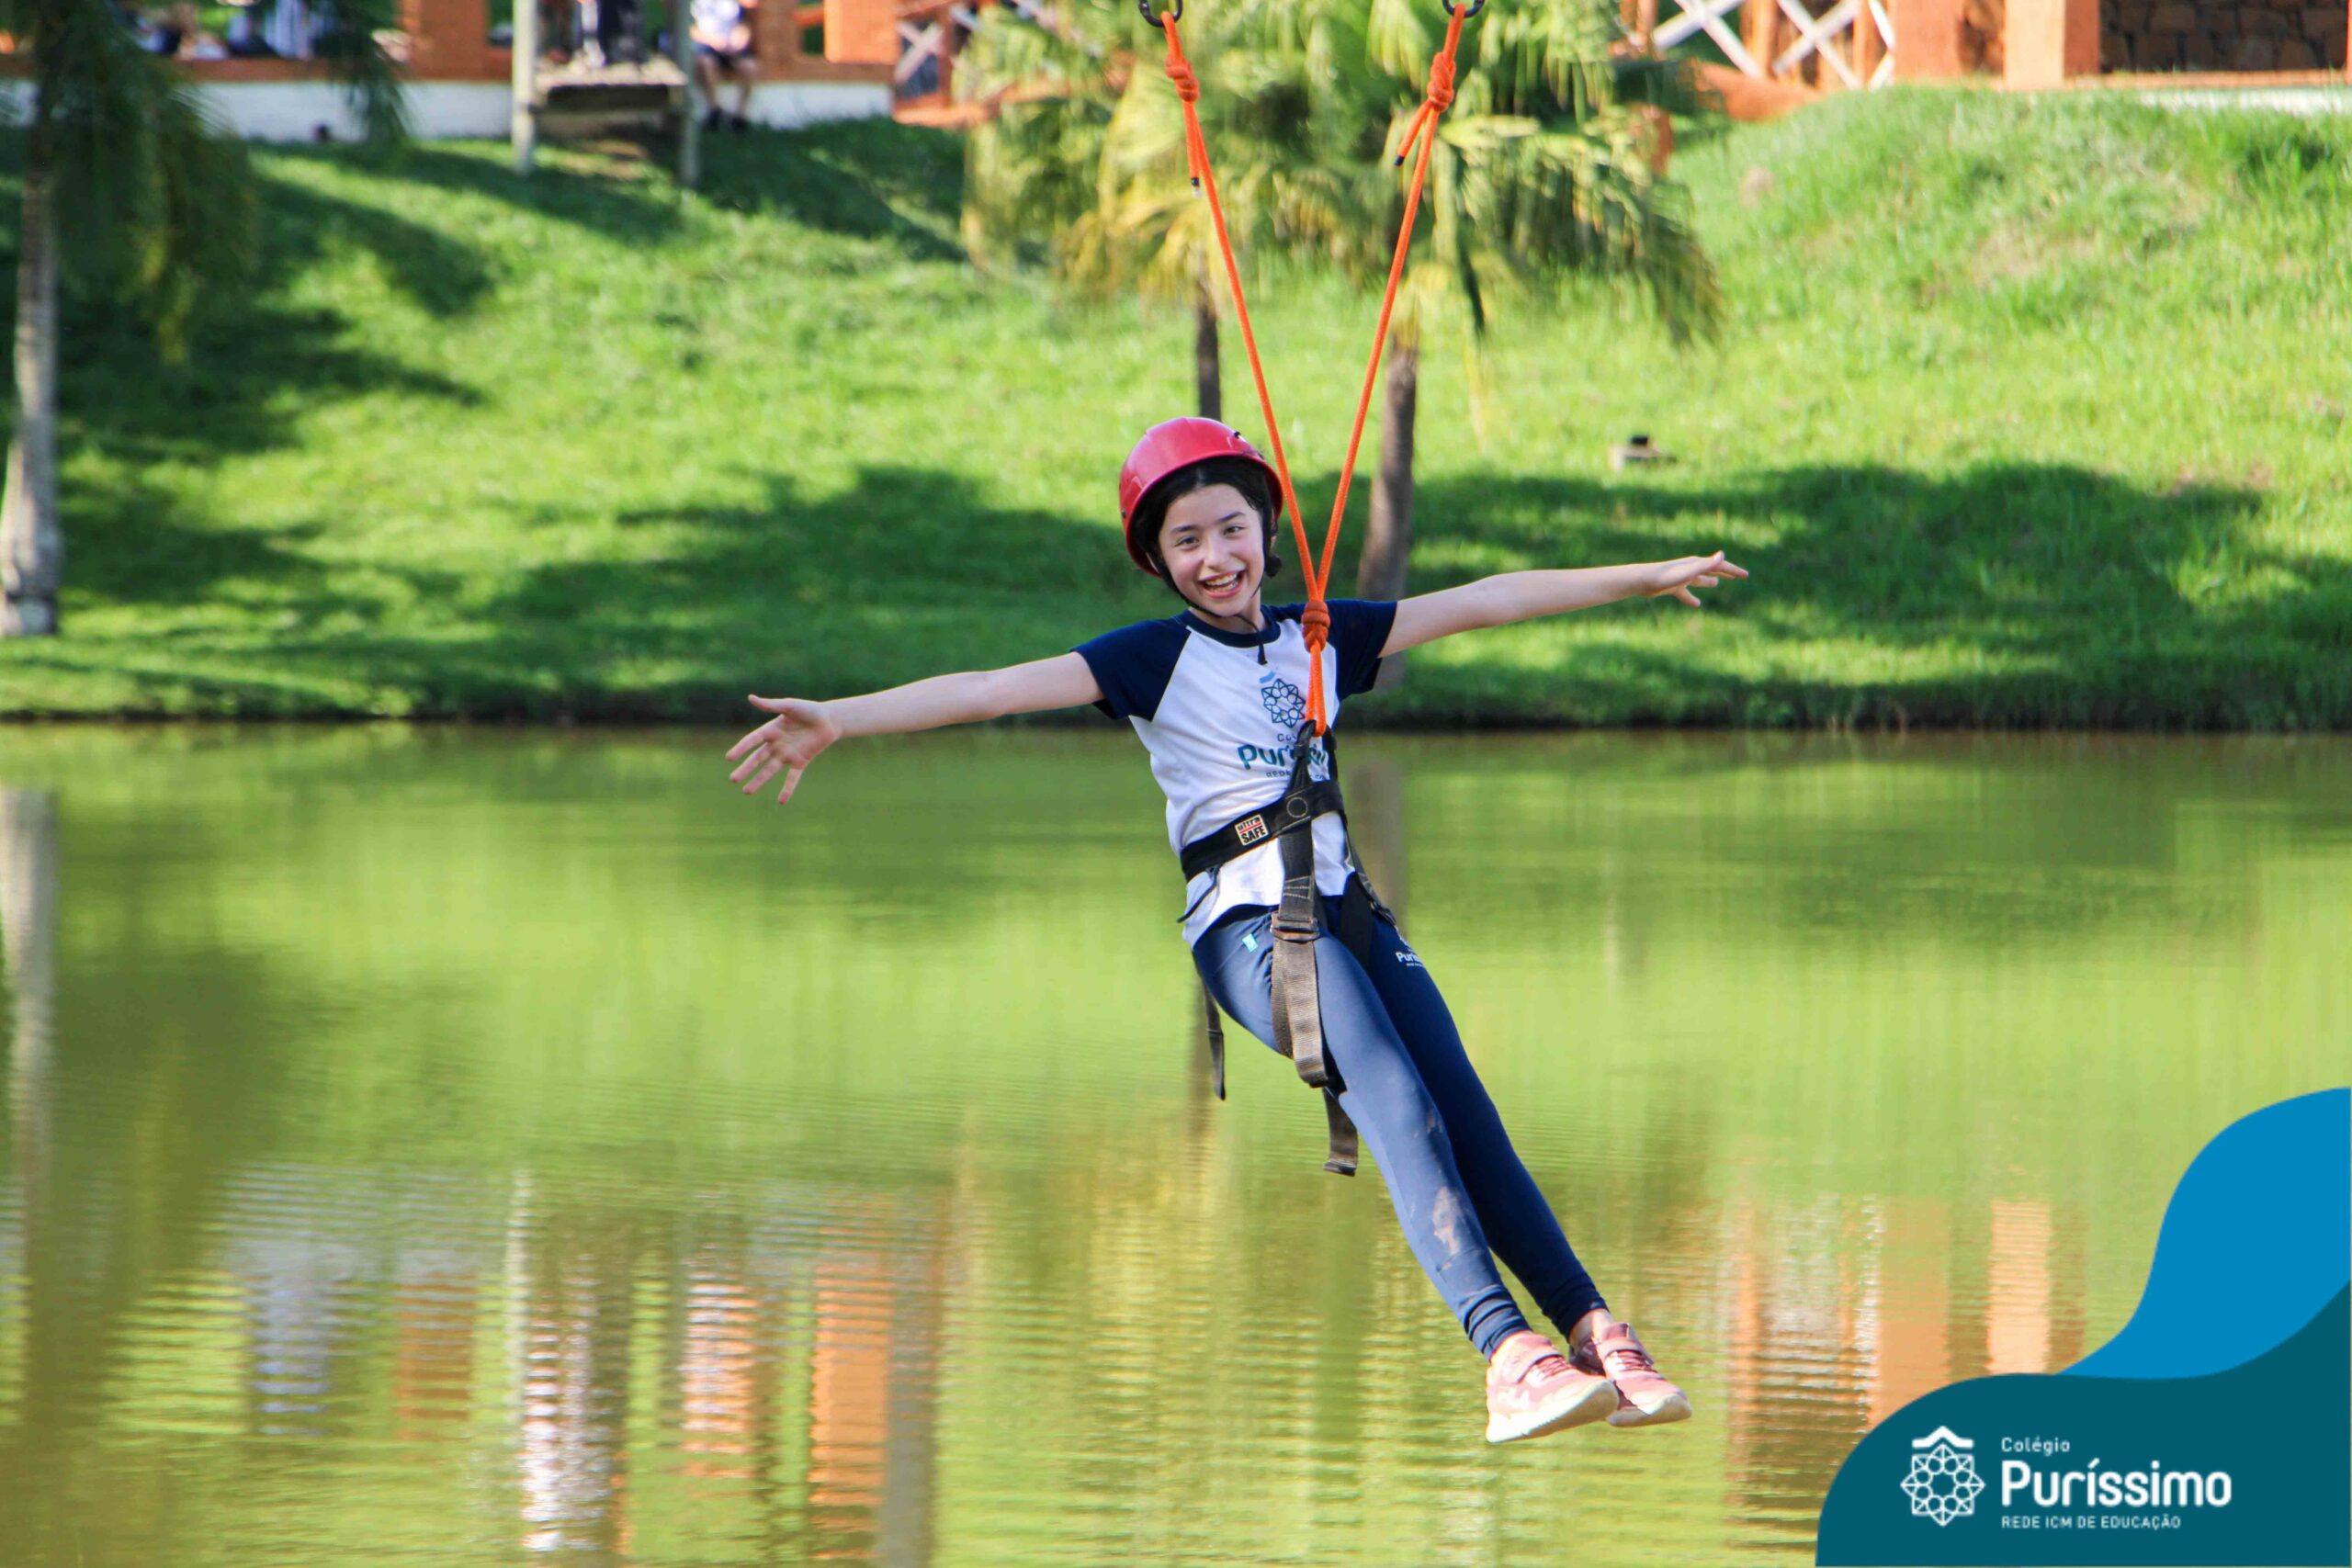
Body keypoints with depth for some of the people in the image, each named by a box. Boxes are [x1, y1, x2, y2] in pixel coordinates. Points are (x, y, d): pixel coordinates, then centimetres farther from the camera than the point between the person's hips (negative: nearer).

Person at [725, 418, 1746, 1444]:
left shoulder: (1318, 637, 18)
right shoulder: (1156, 658, 3)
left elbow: (1482, 602, 24)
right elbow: (997, 690, -8)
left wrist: (1648, 577, 31)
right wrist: (839, 720, -20)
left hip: (1348, 908, 6)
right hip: (1248, 919, -6)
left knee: (1469, 1118, -10)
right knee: (1399, 1108, -24)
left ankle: (1595, 1333, -11)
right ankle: (1508, 1358, -35)